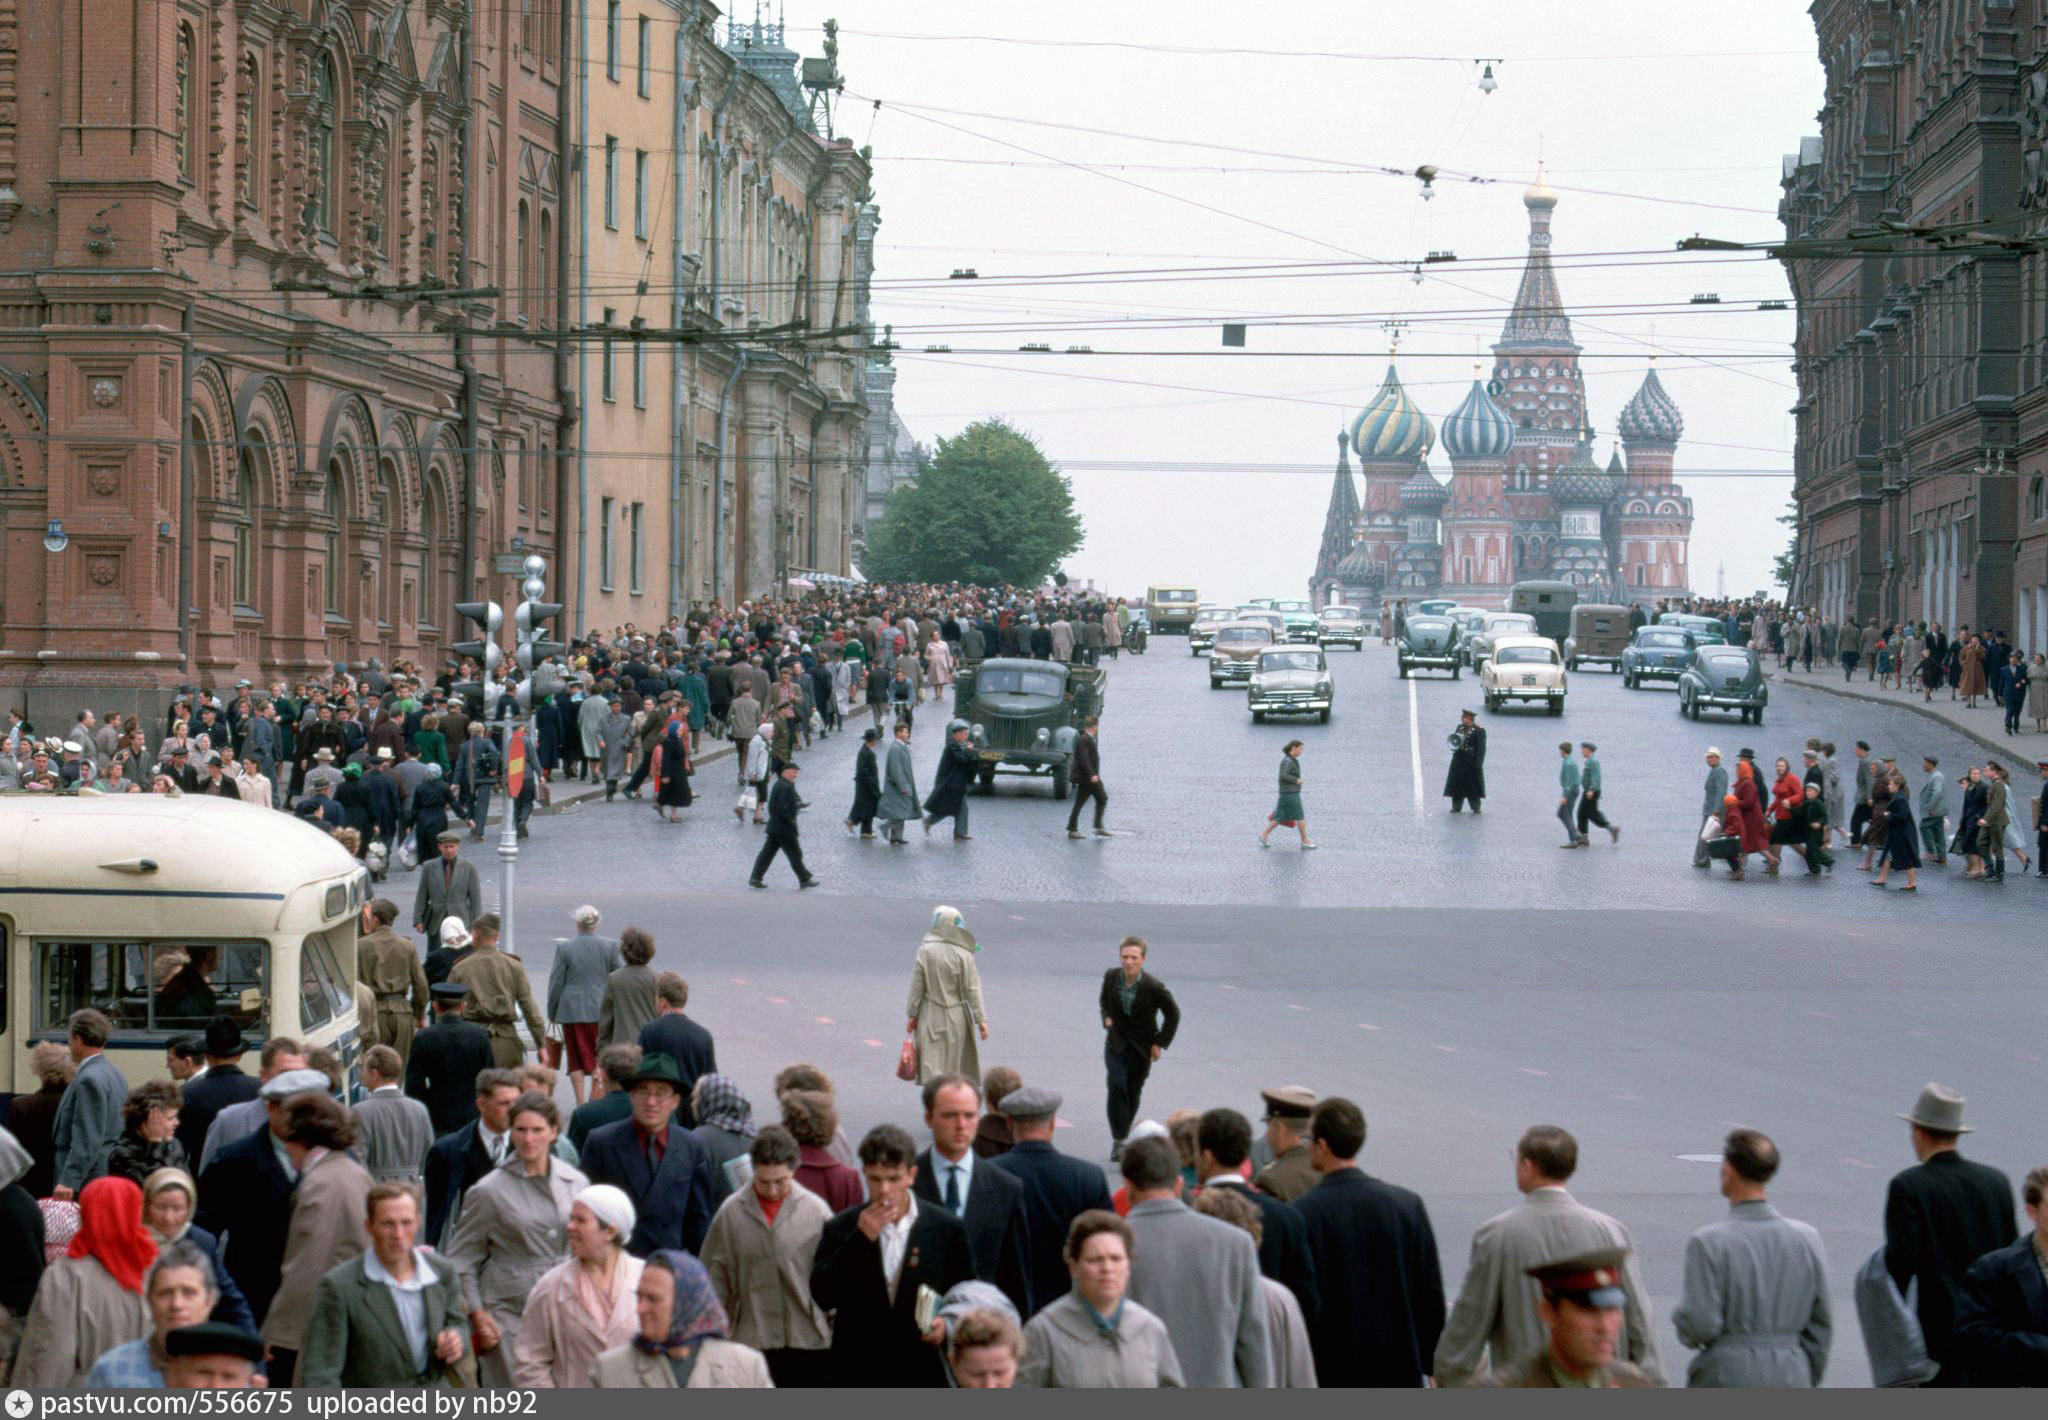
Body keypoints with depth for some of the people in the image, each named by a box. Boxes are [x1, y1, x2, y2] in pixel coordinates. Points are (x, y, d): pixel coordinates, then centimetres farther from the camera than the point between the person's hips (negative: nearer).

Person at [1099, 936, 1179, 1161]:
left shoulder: (1153, 987, -19)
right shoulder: (1111, 977, -8)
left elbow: (1173, 1014, -4)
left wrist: (1161, 1043, -5)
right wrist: (1107, 1017, -1)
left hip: (1142, 1048, -1)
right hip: (1117, 1043, 1)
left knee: (1133, 1093, 9)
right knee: (1117, 1087, -17)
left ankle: (1121, 1136, 29)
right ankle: (1119, 1140, -16)